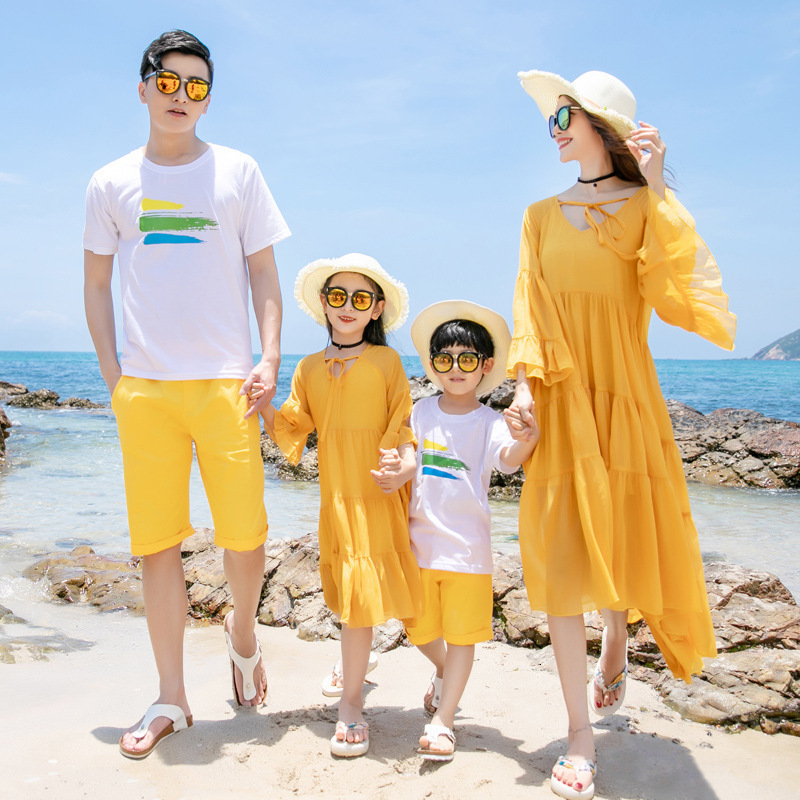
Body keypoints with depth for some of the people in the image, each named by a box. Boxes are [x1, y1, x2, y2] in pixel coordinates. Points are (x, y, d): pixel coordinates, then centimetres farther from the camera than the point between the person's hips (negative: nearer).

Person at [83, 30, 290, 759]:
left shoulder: (237, 172, 8)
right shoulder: (111, 183, 10)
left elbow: (264, 272, 8)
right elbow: (96, 284, 14)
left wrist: (271, 357, -4)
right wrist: (111, 373, 4)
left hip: (225, 380, -1)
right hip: (142, 386, 1)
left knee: (246, 535, -2)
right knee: (158, 543, 3)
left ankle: (243, 633, 32)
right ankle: (171, 699, 17)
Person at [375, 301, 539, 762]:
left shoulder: (489, 422, -8)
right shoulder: (424, 412, 1)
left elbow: (508, 457, -26)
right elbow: (416, 461, 4)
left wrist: (527, 441, -49)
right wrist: (399, 472, -19)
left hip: (467, 546, -3)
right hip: (420, 538, 4)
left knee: (461, 634, 2)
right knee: (420, 629, 17)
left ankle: (443, 721, 13)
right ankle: (445, 673, 47)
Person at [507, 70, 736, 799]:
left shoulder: (649, 208, 1)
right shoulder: (542, 216, 12)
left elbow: (678, 290, -16)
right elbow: (530, 307, 7)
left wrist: (656, 190, -16)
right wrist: (524, 381, -6)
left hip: (626, 399, -2)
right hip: (560, 405, 2)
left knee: (629, 545, 6)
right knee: (561, 560, -3)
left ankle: (616, 644, 42)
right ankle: (581, 735, 7)